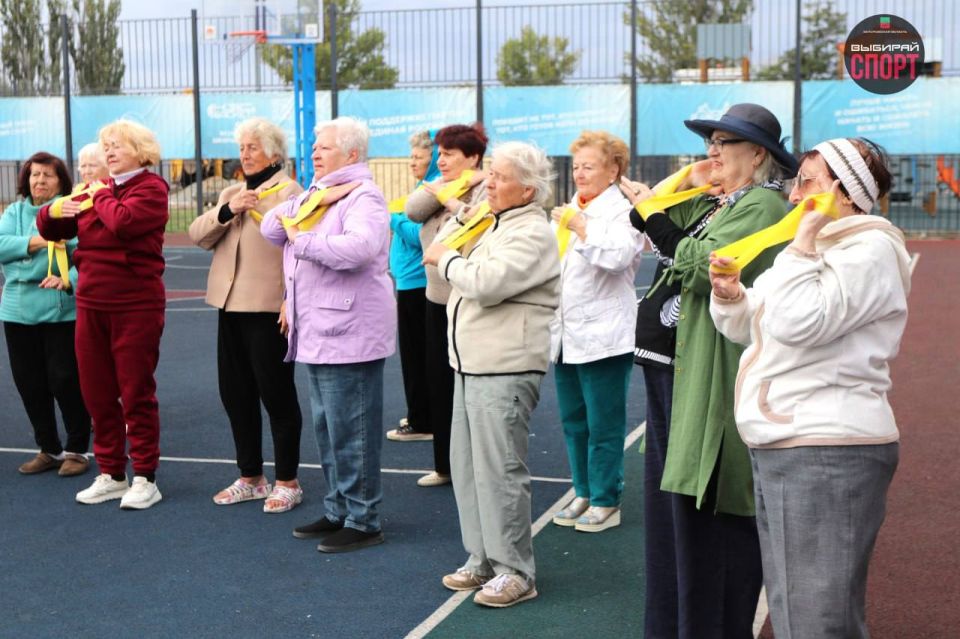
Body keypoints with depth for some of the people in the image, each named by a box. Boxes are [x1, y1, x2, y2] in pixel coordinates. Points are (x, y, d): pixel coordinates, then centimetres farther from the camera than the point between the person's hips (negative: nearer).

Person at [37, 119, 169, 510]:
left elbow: (123, 222, -25)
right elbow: (51, 229, 19)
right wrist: (54, 212, -3)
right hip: (91, 305, 7)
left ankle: (145, 479, 10)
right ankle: (111, 475, 22)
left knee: (136, 393, 0)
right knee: (96, 393, 10)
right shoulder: (98, 190, 14)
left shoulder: (150, 187, -6)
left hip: (136, 306, -7)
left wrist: (102, 198, -7)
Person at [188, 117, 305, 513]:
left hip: (269, 307, -8)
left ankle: (287, 482, 12)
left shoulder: (289, 193, -7)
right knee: (235, 392, 12)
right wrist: (226, 211, -12)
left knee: (275, 392, 1)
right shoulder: (231, 193, 17)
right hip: (230, 304, 8)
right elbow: (197, 234, 6)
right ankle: (251, 478, 26)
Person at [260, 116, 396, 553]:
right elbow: (271, 228, 12)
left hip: (347, 332, -10)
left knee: (350, 429, -4)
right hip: (317, 332, 10)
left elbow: (359, 248, -30)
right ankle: (338, 511, 28)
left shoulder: (363, 198, -12)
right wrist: (293, 213, -7)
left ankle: (363, 521, 5)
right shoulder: (316, 194, 18)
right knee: (327, 426, 17)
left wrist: (302, 239, -19)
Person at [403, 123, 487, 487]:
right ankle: (445, 464, 26)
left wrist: (452, 201, -18)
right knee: (438, 383, 14)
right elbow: (413, 211, -5)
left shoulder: (486, 190, -12)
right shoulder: (440, 186, 11)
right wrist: (444, 187, -12)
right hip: (438, 298, 8)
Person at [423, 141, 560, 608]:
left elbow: (486, 281, -24)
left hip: (506, 369, -10)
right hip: (471, 364, 10)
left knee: (499, 469, -7)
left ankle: (515, 572, 3)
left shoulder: (532, 233, -12)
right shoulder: (492, 223, 17)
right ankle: (482, 560, 23)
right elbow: (441, 246, 19)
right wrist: (465, 218, 6)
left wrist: (445, 259, -8)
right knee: (467, 465, 13)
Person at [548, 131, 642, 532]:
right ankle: (584, 493, 26)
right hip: (566, 334, 8)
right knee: (573, 421, 14)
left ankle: (606, 502, 9)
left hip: (603, 335, -8)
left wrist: (580, 227, -23)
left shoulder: (621, 211, -7)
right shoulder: (569, 209, 18)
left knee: (603, 425, -1)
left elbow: (617, 256, -26)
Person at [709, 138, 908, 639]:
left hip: (829, 453, -10)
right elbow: (749, 327, 24)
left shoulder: (871, 248, -10)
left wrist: (802, 245, -14)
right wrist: (729, 294, 4)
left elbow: (798, 323, -23)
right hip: (776, 448, 10)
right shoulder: (818, 248, 21)